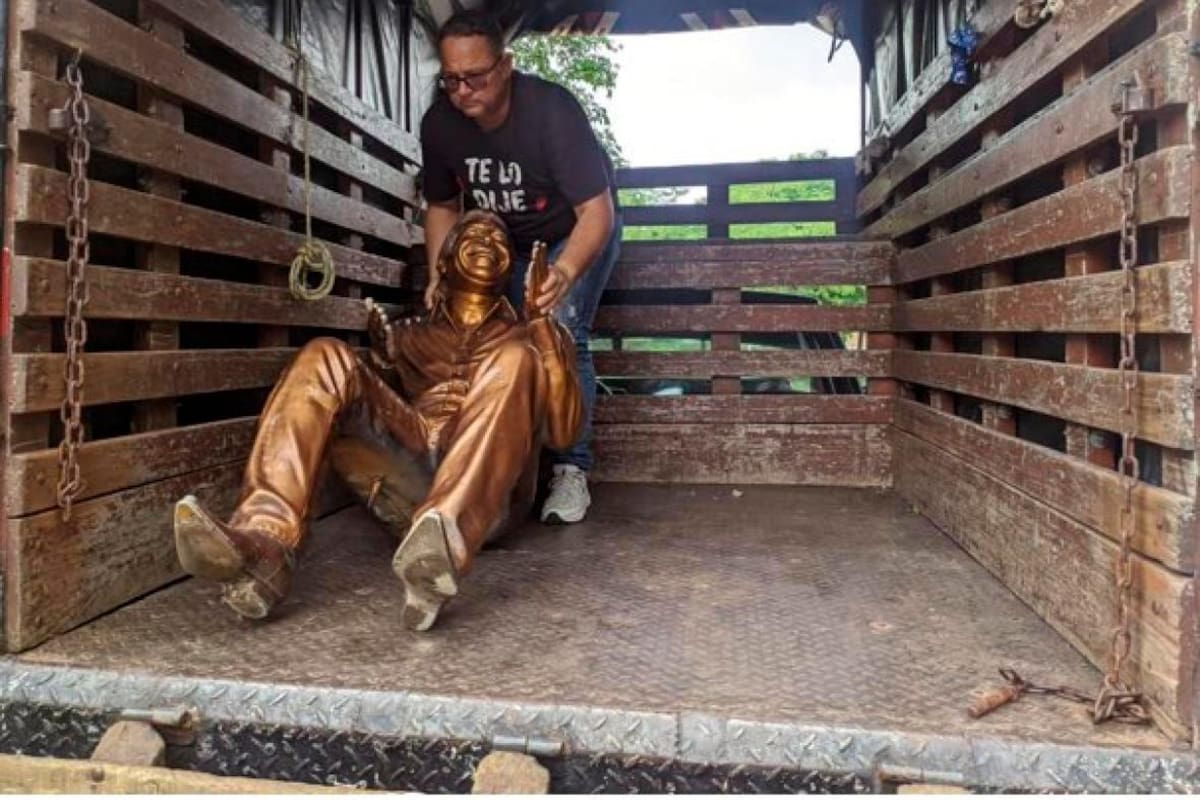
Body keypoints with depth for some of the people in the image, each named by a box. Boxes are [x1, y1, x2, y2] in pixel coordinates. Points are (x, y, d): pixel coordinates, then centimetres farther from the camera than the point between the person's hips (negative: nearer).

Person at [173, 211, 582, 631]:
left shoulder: (525, 337, 23)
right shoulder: (410, 336, 29)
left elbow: (564, 431, 4)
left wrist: (543, 318, -4)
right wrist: (380, 354, -3)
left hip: (489, 494, -2)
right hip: (409, 485, 2)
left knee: (517, 361, -25)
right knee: (325, 357, -13)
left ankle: (440, 553, -50)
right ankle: (265, 544, -36)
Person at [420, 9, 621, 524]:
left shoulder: (551, 110, -33)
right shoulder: (439, 124, -18)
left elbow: (597, 210, -37)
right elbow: (442, 207, -2)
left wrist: (565, 272, -56)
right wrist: (440, 276, -19)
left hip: (576, 231, -5)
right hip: (503, 239, 5)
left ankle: (571, 471, -14)